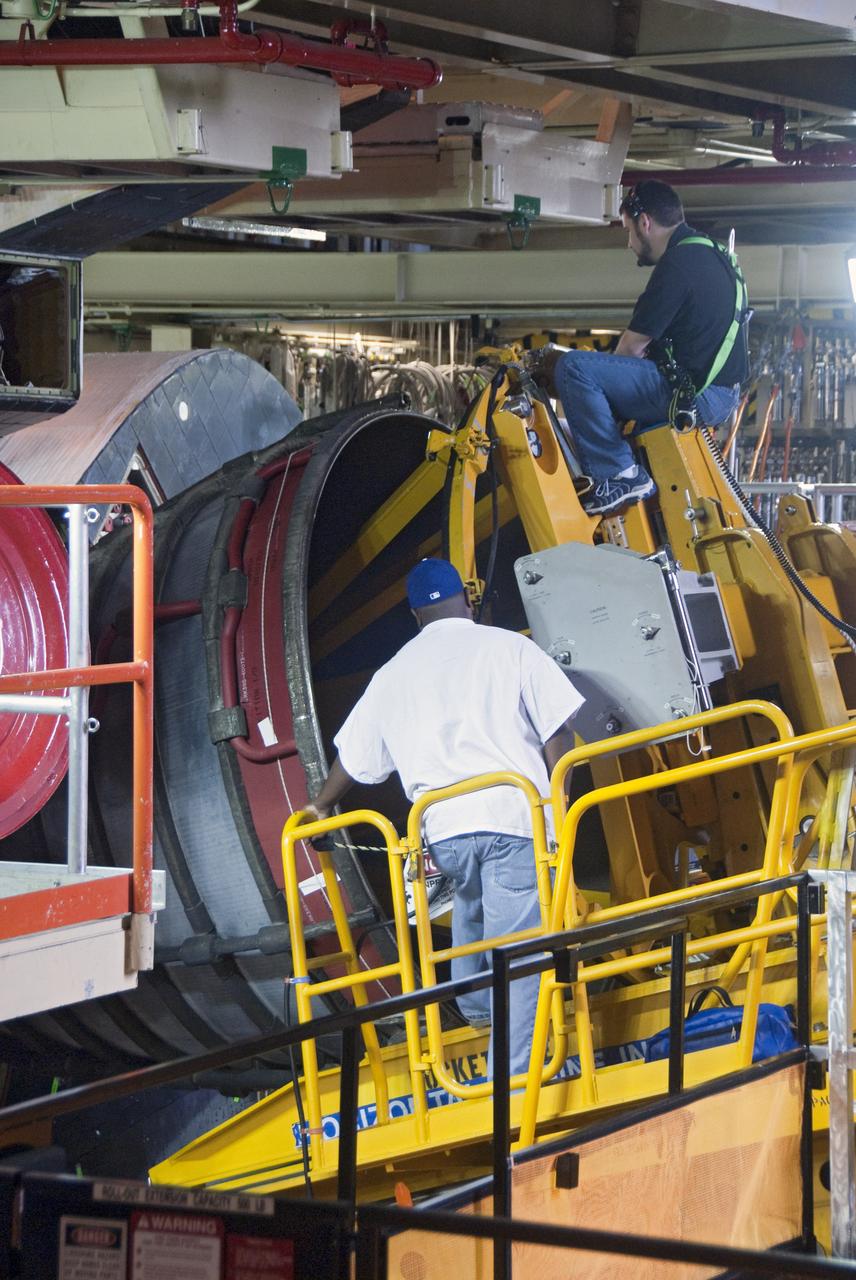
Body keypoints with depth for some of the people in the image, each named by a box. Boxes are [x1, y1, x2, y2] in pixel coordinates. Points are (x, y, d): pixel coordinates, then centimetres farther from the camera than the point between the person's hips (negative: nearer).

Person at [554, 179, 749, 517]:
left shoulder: (678, 263, -14)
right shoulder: (711, 254, 18)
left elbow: (633, 345, -10)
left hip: (693, 393, -11)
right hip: (722, 393, 11)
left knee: (574, 367, -17)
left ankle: (619, 474, -19)